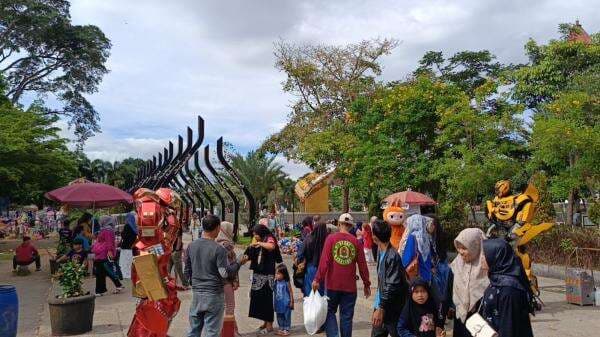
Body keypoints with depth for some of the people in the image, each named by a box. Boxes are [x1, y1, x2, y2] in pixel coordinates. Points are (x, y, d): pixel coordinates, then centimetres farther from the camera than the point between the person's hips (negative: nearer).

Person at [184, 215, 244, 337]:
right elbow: (225, 273, -16)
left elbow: (187, 270, 9)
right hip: (214, 295, -5)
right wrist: (239, 263, -2)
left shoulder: (191, 246, 2)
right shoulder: (218, 249, -16)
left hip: (196, 294, 5)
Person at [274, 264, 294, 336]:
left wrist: (291, 301, -7)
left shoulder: (287, 282, -14)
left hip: (286, 303, -5)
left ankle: (286, 329, 14)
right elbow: (274, 292, 7)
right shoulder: (276, 282, 0)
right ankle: (281, 328, 27)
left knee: (286, 316, 4)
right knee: (279, 317, 14)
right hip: (278, 303, 5)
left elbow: (291, 292, -8)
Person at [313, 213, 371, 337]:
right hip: (350, 285, 1)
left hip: (333, 284, -1)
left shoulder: (331, 238, -5)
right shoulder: (356, 241, -1)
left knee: (330, 311, 13)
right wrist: (366, 284, 11)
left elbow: (324, 261, -11)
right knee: (347, 316, 11)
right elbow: (362, 265, 2)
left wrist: (318, 279, -6)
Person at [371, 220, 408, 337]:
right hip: (380, 305, 8)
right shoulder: (381, 252, 5)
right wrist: (377, 306, 14)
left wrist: (381, 308, -21)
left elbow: (392, 287, -23)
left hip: (392, 309, -8)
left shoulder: (392, 256, -21)